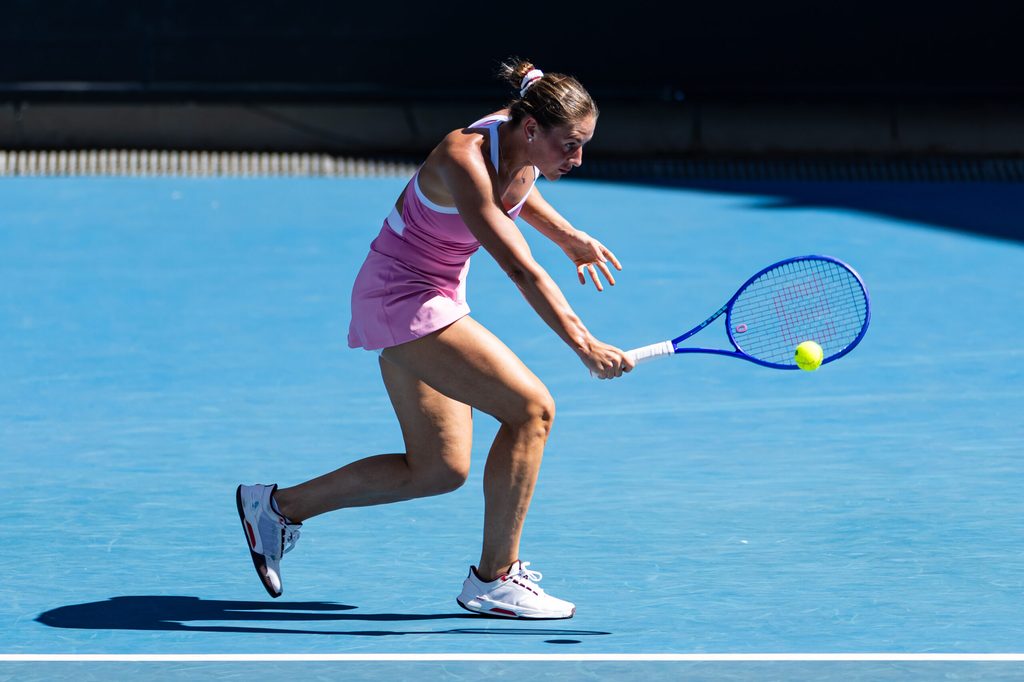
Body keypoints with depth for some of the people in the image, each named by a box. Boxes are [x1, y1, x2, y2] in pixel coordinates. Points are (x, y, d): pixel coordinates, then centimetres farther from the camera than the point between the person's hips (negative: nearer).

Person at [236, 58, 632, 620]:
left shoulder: (519, 141, -4)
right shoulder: (463, 158, -30)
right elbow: (521, 269, -38)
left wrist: (567, 235, 17)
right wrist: (583, 346, -44)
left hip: (436, 297, 10)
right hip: (401, 300, -10)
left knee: (439, 470, 9)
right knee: (530, 406, -18)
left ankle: (279, 506, 21)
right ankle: (493, 579, -10)